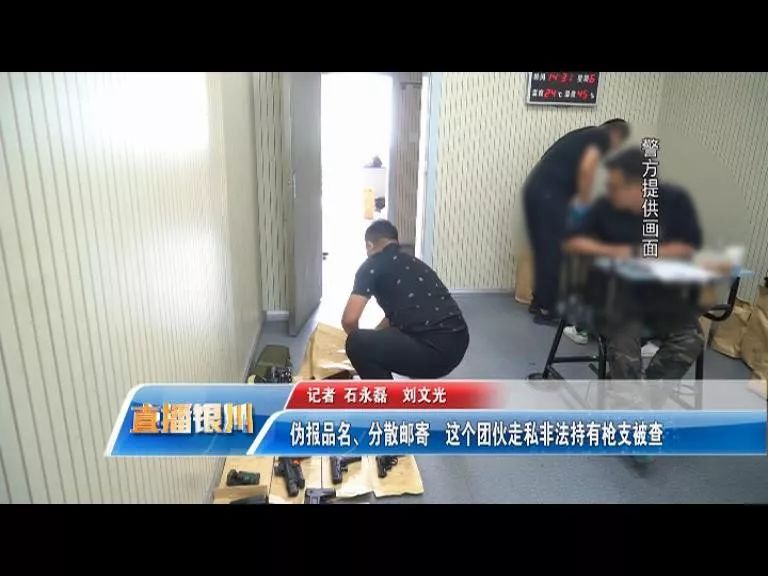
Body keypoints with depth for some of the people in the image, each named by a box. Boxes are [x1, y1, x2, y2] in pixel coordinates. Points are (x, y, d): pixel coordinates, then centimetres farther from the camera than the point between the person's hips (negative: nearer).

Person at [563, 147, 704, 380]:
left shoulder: (676, 200, -5)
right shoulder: (605, 206, -7)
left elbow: (689, 248, -7)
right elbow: (571, 242, -6)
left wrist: (637, 253, -15)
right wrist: (613, 251, -20)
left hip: (663, 292, 2)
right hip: (618, 291, -1)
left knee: (691, 339, -22)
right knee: (623, 340, -29)